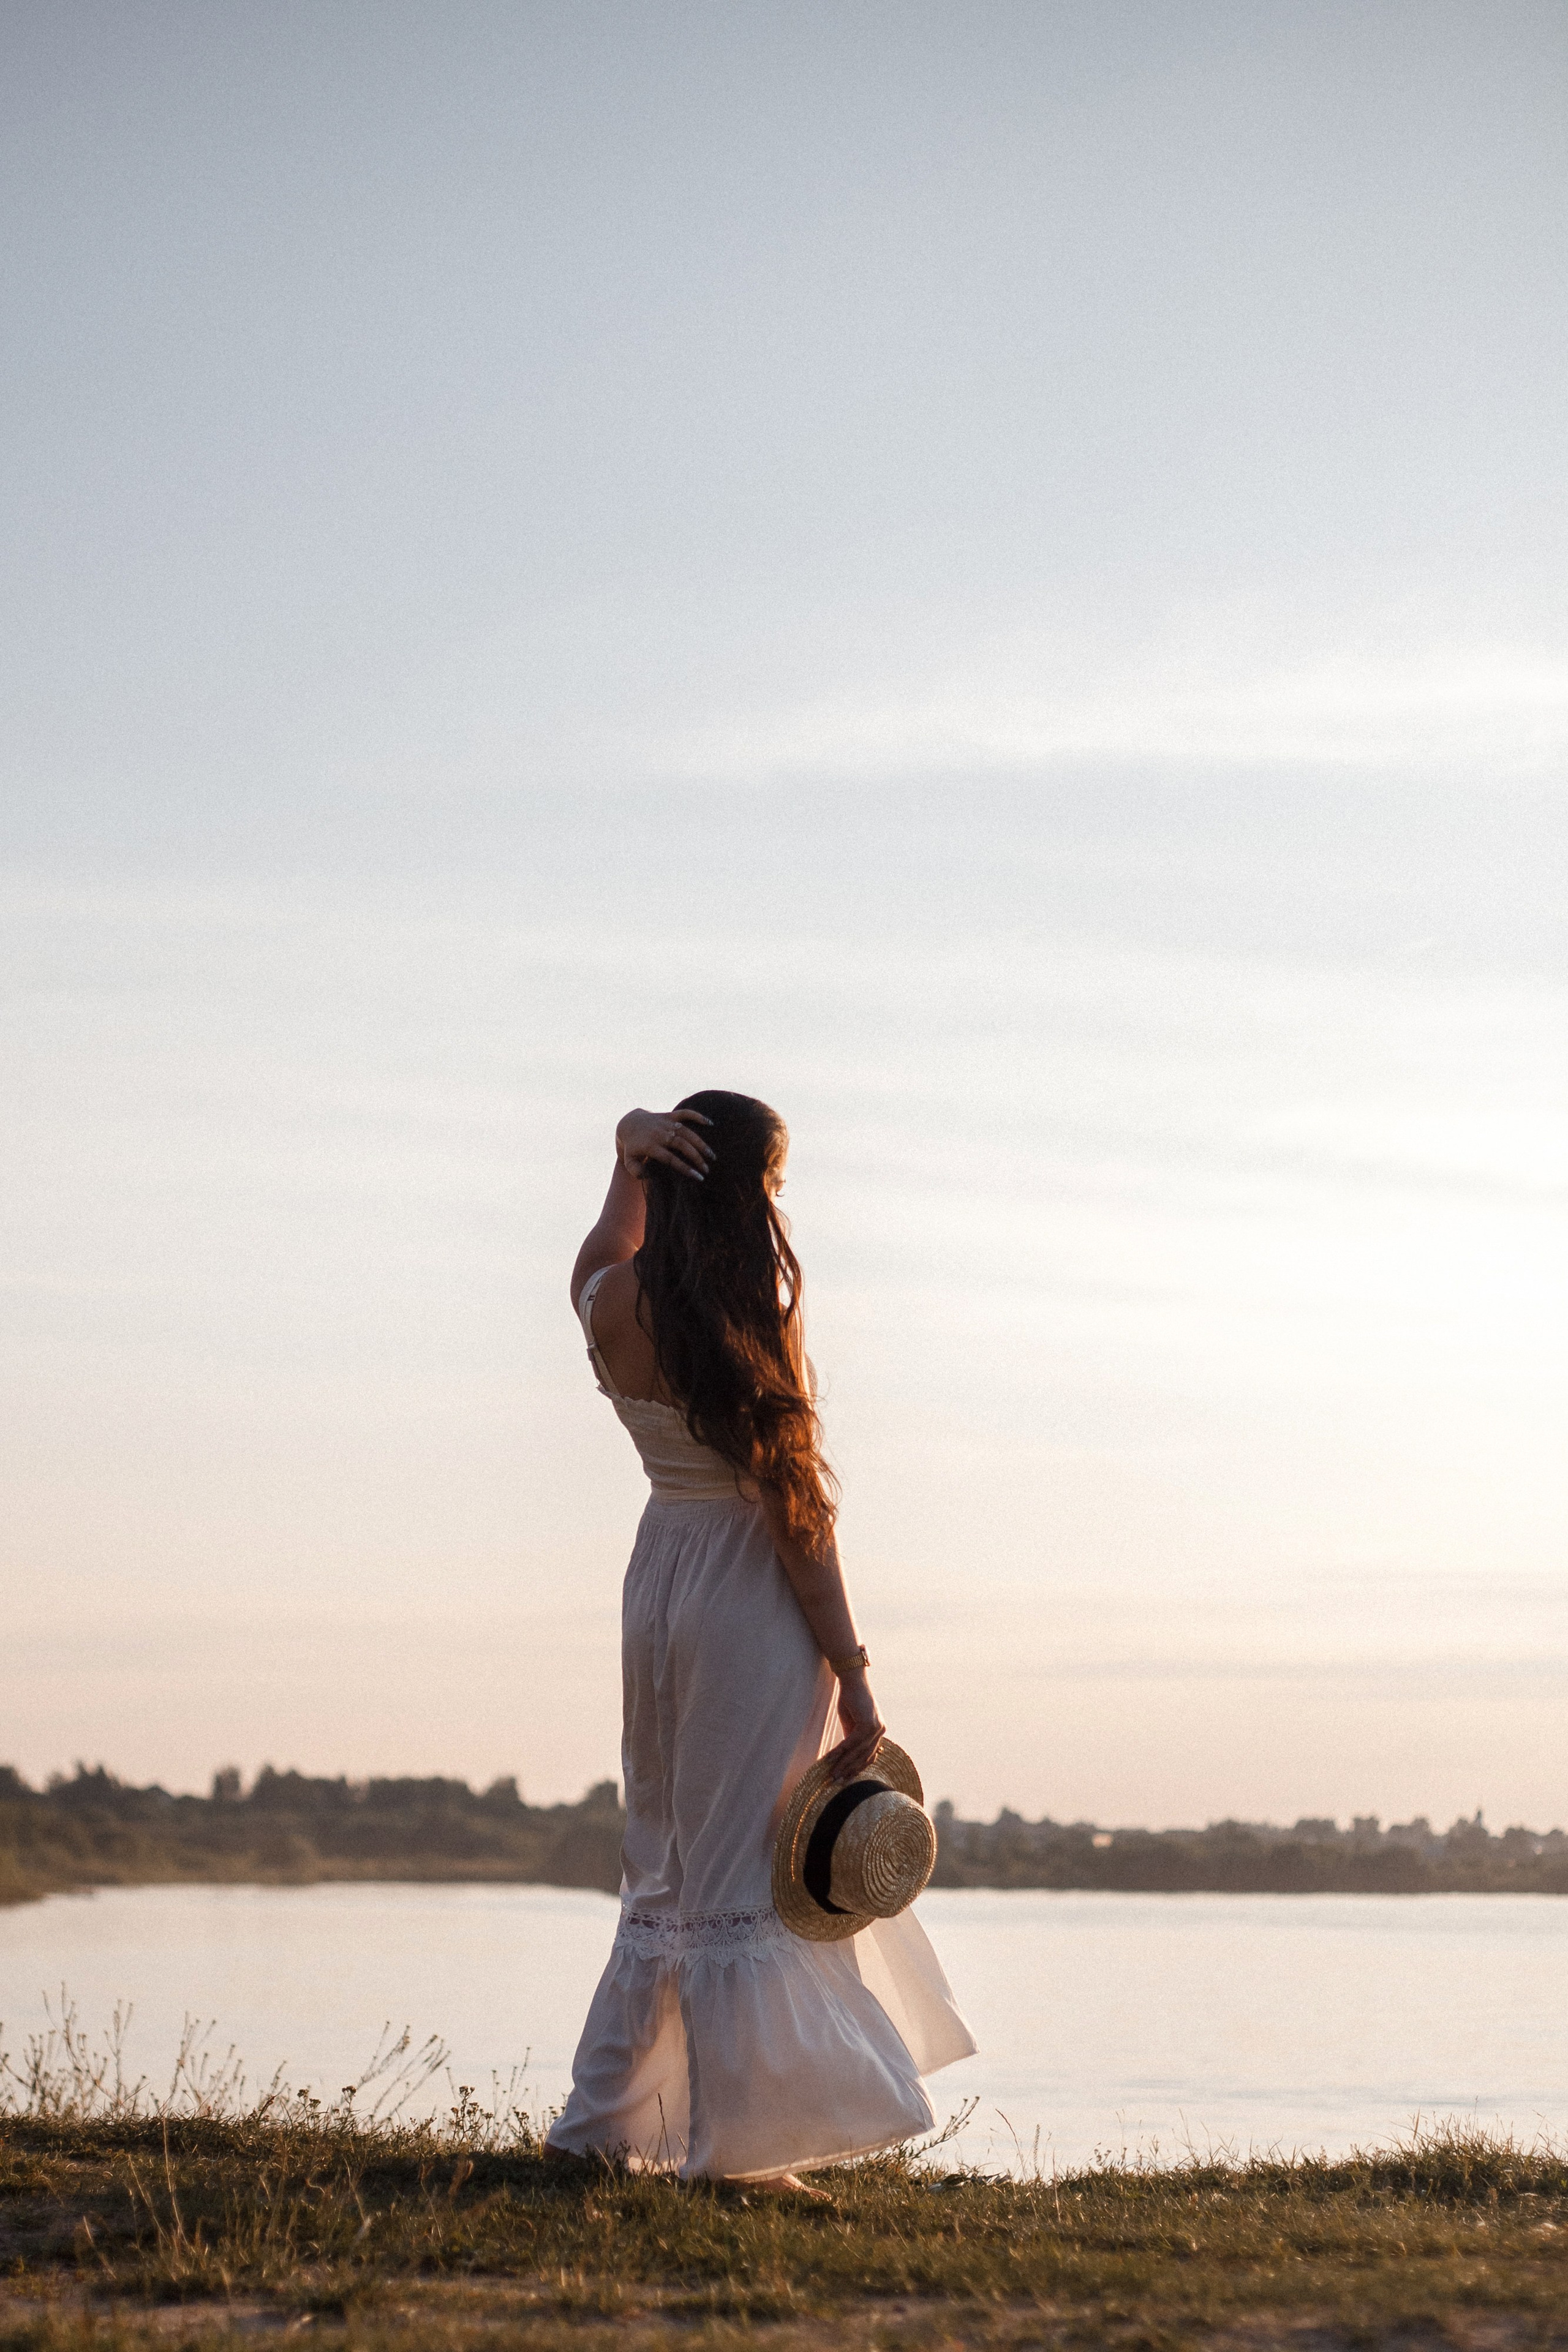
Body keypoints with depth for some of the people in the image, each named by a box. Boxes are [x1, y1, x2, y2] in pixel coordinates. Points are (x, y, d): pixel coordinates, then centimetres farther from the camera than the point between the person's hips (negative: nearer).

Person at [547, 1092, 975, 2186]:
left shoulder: (612, 1301, -2)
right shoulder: (759, 1310, -16)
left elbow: (612, 1249, 23)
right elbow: (796, 1510, -15)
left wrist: (631, 1148, 1)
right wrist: (851, 1675, -10)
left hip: (662, 1582, 7)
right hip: (756, 1602, -7)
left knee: (666, 1868, 18)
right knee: (746, 1880, -3)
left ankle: (603, 2121, 22)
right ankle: (735, 2147, -1)